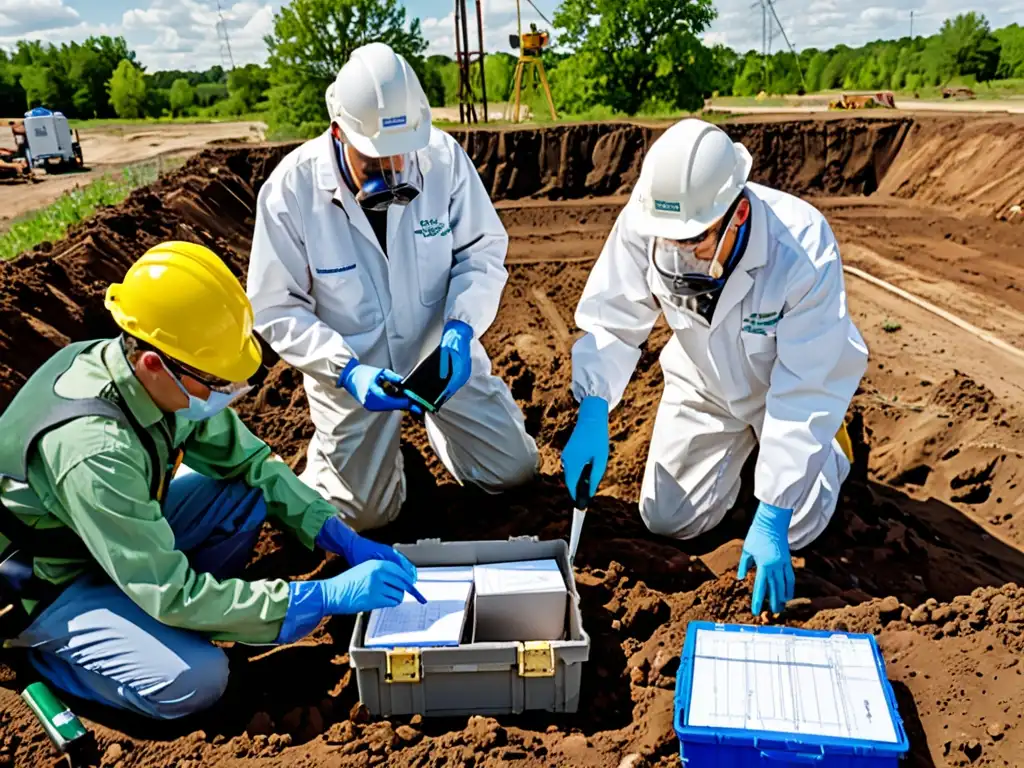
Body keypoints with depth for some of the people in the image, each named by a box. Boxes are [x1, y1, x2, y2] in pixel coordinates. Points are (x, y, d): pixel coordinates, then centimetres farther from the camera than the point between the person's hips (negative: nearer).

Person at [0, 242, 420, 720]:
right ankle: (46, 652, 3)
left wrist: (347, 542, -14)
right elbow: (173, 594, -34)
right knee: (194, 680, -23)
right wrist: (327, 597, -32)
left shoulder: (167, 378, -18)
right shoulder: (93, 451, -39)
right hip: (44, 582, -6)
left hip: (122, 535, 7)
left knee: (248, 491, -9)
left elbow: (249, 460, -6)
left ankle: (166, 620, 4)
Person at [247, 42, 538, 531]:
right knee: (365, 512, 2)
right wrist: (347, 370, -29)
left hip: (441, 350, 2)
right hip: (352, 366, -2)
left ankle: (430, 415, 36)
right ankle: (336, 446, 35)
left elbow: (483, 251, -9)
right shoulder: (290, 188, -21)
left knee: (513, 470, 9)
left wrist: (461, 327, -26)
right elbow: (275, 309, -16)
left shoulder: (443, 156, -18)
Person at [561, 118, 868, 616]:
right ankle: (739, 444, 28)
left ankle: (830, 442, 22)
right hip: (705, 382, 3)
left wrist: (770, 520, -35)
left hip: (790, 384, -2)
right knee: (667, 520, -1)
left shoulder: (804, 248, -37)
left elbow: (804, 393, -34)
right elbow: (613, 322, -20)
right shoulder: (643, 222, -30)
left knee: (796, 529, -10)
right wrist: (592, 415, -38)